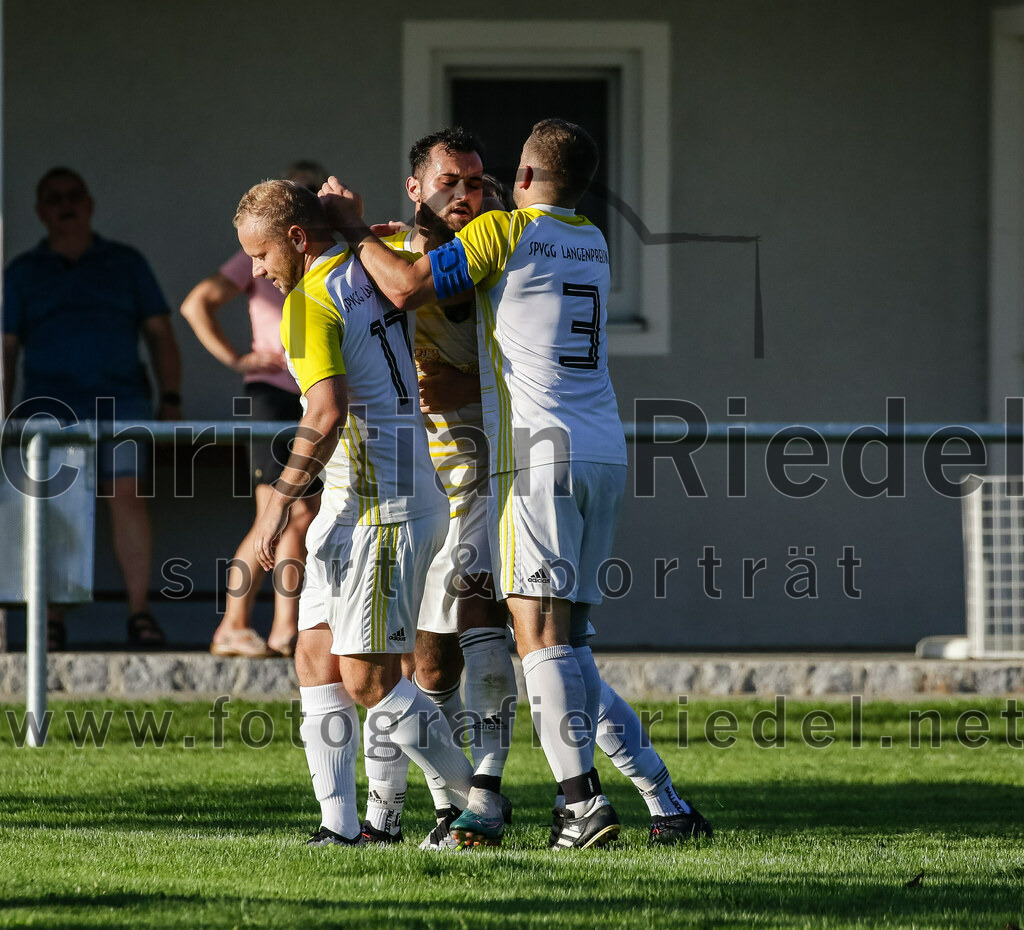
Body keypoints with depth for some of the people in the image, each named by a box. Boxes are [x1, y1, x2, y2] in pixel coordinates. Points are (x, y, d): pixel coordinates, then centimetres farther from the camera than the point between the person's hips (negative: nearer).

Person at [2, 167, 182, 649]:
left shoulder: (126, 263, 16)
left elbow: (160, 334, 15)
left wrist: (171, 401, 5)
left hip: (120, 398, 0)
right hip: (51, 405, 0)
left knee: (127, 496, -14)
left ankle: (140, 613, -14)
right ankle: (52, 623, -7)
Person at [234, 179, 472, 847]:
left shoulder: (309, 302, -14)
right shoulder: (370, 271, 10)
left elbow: (328, 412, -24)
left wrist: (281, 499, -19)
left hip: (381, 503, -10)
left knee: (368, 678, -7)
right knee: (317, 660, 6)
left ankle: (477, 800, 3)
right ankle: (340, 824, 1)